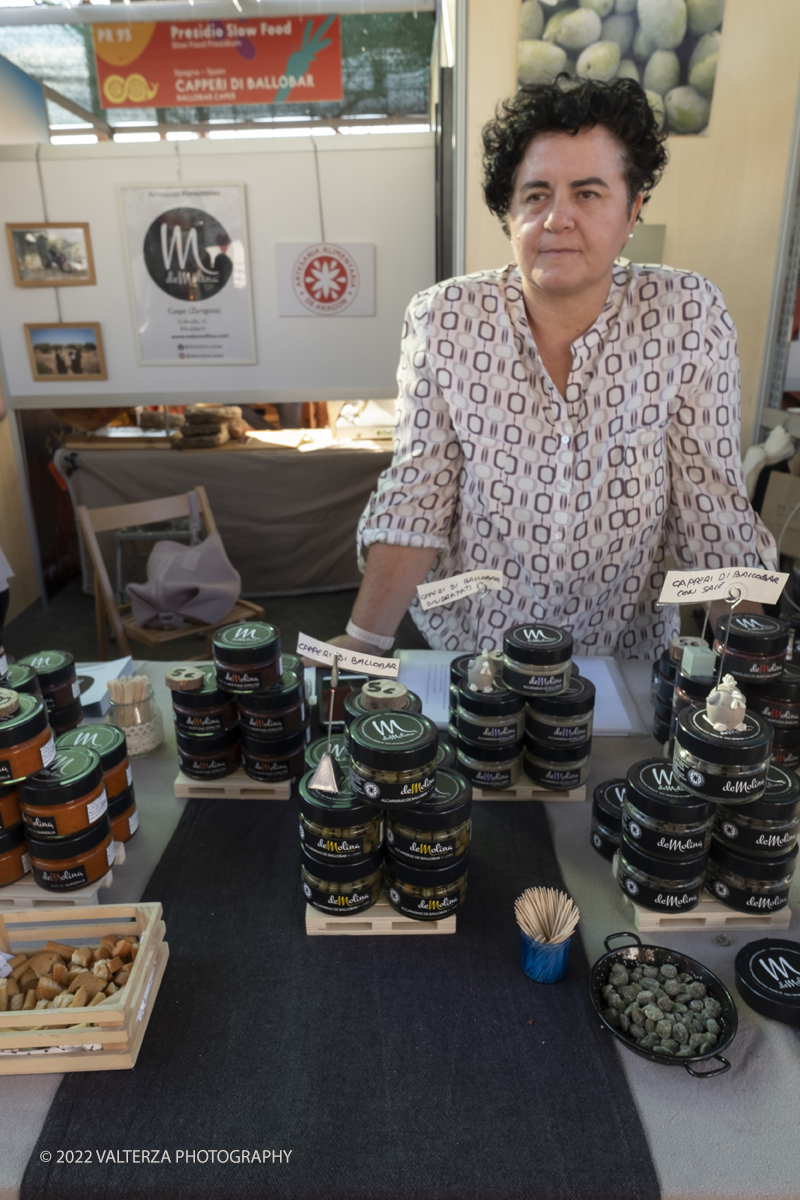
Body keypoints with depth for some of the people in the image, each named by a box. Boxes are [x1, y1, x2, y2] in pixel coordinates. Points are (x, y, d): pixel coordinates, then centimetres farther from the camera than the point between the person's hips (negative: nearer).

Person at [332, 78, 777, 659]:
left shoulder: (689, 317, -10)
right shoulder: (442, 321, -10)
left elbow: (713, 511, -8)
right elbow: (417, 497, -9)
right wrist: (363, 643, -16)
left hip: (625, 652, 1)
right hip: (465, 647, 0)